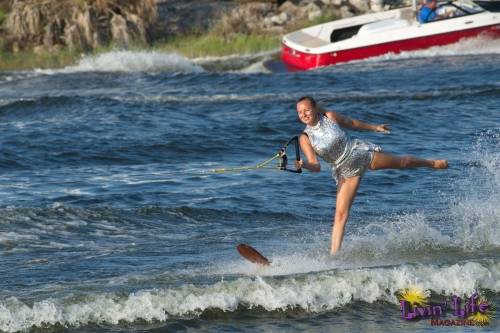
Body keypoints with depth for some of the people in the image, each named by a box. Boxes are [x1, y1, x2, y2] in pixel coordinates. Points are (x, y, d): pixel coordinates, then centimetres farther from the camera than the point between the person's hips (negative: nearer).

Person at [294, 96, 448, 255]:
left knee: (402, 163, 19)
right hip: (346, 171, 0)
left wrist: (374, 127, 17)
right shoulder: (305, 138, -16)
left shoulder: (330, 116, -14)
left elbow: (350, 123, 5)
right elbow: (315, 166, -20)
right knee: (340, 214, -9)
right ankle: (334, 254, -7)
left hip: (360, 151, 0)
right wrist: (302, 164, -43)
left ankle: (431, 163, 49)